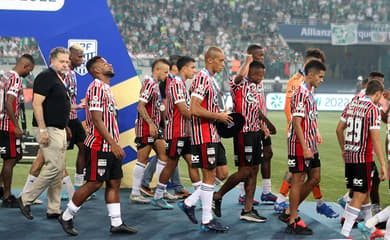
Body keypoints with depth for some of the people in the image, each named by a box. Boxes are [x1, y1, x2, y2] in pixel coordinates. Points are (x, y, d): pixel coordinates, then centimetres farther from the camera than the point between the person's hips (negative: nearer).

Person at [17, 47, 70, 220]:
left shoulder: (59, 79, 17)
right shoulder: (46, 77, -12)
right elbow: (37, 103, -20)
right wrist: (43, 130, -24)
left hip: (59, 129, 10)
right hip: (48, 129, -10)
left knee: (59, 169, 9)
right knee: (55, 166, -13)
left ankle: (54, 209, 14)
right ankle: (26, 199, -3)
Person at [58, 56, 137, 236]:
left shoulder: (106, 88, 17)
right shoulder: (96, 87, -14)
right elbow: (97, 120, -21)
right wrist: (113, 144, -23)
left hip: (110, 147, 10)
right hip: (99, 146, -10)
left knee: (114, 183, 8)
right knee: (94, 183, -4)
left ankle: (117, 223, 11)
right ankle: (66, 217, 8)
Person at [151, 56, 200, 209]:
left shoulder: (182, 84, 17)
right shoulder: (176, 84, -14)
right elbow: (184, 111, -20)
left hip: (185, 132, 9)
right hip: (176, 132, -9)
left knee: (192, 162, 5)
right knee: (171, 164, -1)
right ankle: (157, 198, 9)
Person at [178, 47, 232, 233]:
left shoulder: (211, 80, 17)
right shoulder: (202, 79, -15)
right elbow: (195, 109, -24)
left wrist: (222, 116, 11)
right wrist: (218, 116, -15)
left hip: (213, 136, 10)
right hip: (204, 136, -10)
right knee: (209, 175, -5)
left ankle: (188, 203, 18)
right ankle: (207, 221, 3)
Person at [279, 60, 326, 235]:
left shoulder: (310, 94, 15)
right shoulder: (301, 93, -16)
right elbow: (296, 122, -21)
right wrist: (305, 148, -23)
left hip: (310, 146, 10)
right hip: (300, 145, -10)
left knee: (315, 178, 11)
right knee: (298, 180, -3)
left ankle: (289, 212, 20)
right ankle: (293, 222, 5)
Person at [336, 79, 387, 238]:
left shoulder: (351, 105, 9)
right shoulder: (373, 109, -13)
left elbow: (339, 129, 15)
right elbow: (375, 139, -18)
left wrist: (343, 150, 29)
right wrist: (383, 165, -16)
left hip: (349, 155, 8)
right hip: (364, 157, -8)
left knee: (365, 191, 21)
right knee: (359, 195, -4)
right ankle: (344, 233, -8)